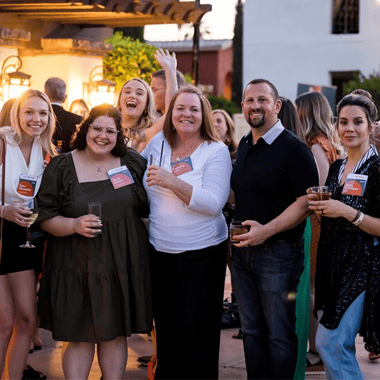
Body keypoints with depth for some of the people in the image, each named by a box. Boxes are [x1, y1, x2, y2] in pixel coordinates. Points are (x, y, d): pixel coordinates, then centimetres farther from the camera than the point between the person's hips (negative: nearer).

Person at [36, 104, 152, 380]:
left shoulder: (134, 163, 6)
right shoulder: (62, 166, 0)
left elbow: (148, 207, 17)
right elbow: (45, 217, -3)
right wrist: (74, 225, -18)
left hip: (124, 264, 2)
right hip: (78, 268, -2)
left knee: (116, 334, 9)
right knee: (80, 336, 2)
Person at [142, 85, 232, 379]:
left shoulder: (217, 151, -7)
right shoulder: (158, 143, 6)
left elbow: (213, 203, -19)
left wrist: (172, 182, -25)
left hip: (202, 252, -4)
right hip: (159, 250, 4)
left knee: (196, 330, 0)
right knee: (165, 325, 15)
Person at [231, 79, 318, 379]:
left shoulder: (294, 148, -12)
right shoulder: (244, 146, 11)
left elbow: (306, 201, -18)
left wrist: (266, 230, -24)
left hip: (277, 251, -7)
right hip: (242, 250, 7)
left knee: (280, 334, 3)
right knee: (251, 330, 16)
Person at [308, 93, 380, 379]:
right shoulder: (337, 168, 12)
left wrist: (349, 213, -21)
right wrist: (320, 207, 1)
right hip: (333, 262, 7)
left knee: (330, 343, -10)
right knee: (332, 344, 10)